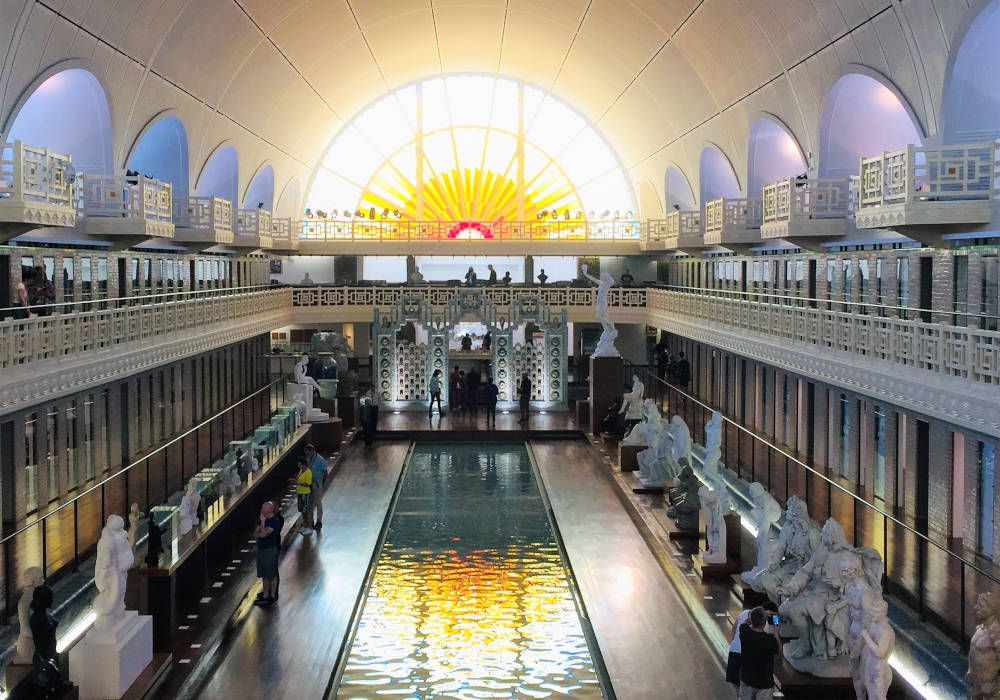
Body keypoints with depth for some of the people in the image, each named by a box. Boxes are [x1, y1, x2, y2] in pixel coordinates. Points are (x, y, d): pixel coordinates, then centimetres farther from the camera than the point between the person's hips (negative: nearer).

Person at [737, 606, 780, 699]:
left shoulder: (744, 632, -15)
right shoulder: (770, 640, -26)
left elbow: (746, 622, 11)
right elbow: (778, 648, -2)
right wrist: (776, 633, 14)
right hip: (764, 683, -4)